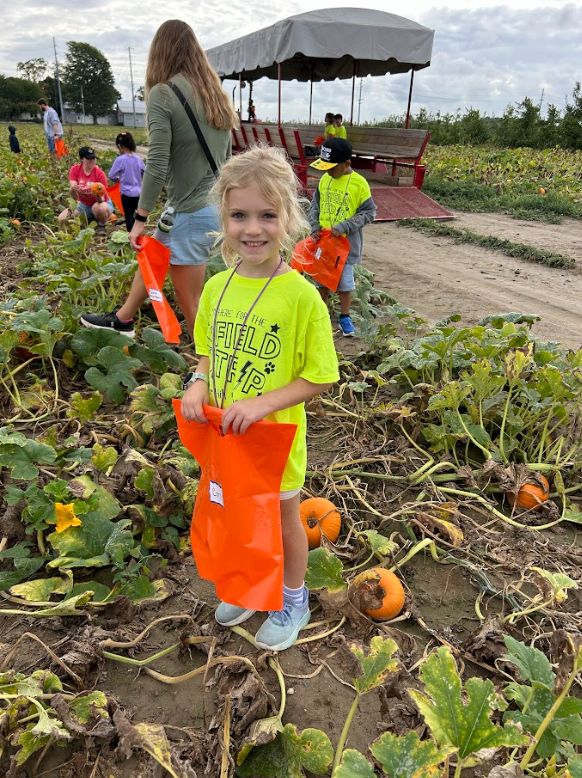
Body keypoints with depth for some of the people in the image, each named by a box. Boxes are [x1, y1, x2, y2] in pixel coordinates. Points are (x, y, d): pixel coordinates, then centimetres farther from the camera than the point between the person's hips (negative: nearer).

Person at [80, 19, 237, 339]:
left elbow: (157, 164, -17)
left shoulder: (162, 94, -12)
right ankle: (122, 319, 48)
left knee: (190, 303, 2)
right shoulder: (216, 94, 10)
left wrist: (140, 218, -10)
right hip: (217, 207, 9)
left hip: (191, 212, -9)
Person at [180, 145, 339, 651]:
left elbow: (320, 376, -16)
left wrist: (263, 403, -27)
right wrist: (199, 383, -11)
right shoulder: (216, 287, -5)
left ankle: (294, 599, 45)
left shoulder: (301, 295, -21)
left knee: (283, 518, 18)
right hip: (224, 435, 5)